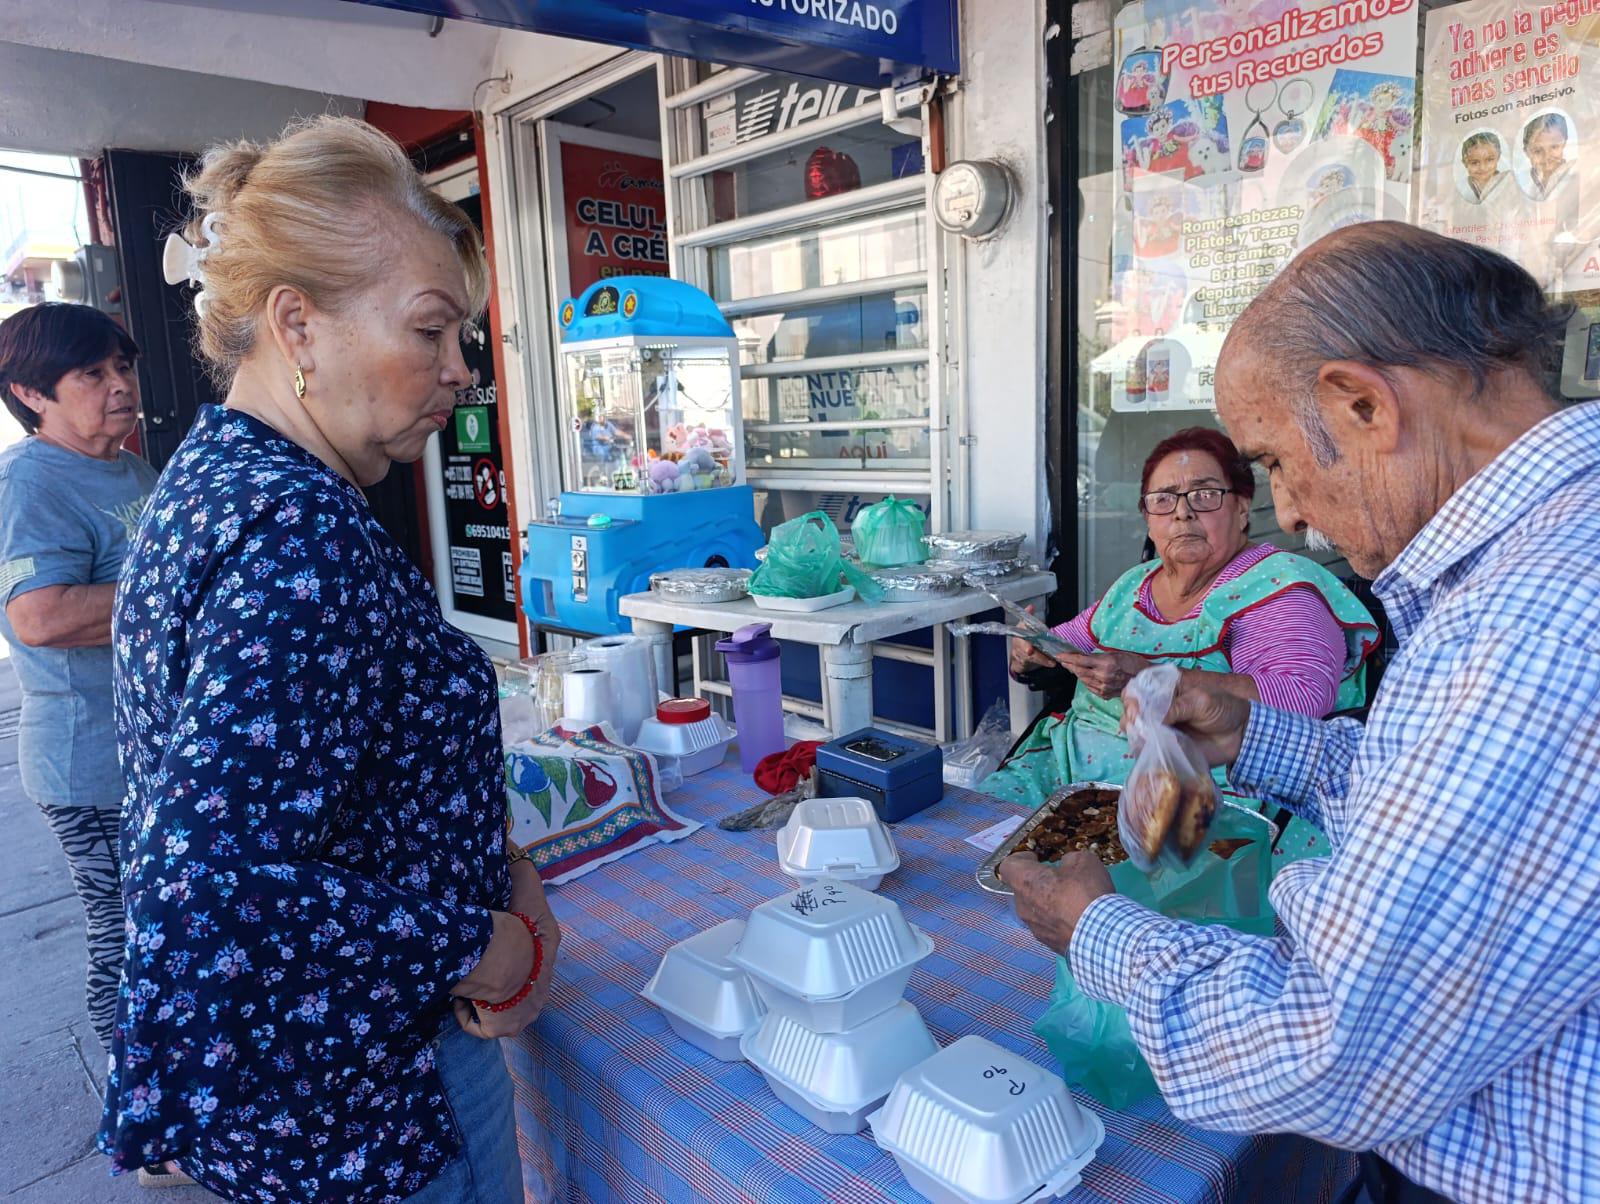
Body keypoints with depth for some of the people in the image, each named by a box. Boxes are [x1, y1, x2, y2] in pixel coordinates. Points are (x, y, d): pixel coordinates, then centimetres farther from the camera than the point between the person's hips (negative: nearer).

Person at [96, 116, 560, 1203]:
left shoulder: (211, 476, 3)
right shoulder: (299, 532, -29)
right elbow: (212, 889, -35)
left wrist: (495, 863, 2)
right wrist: (490, 950, -22)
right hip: (366, 1112, -9)